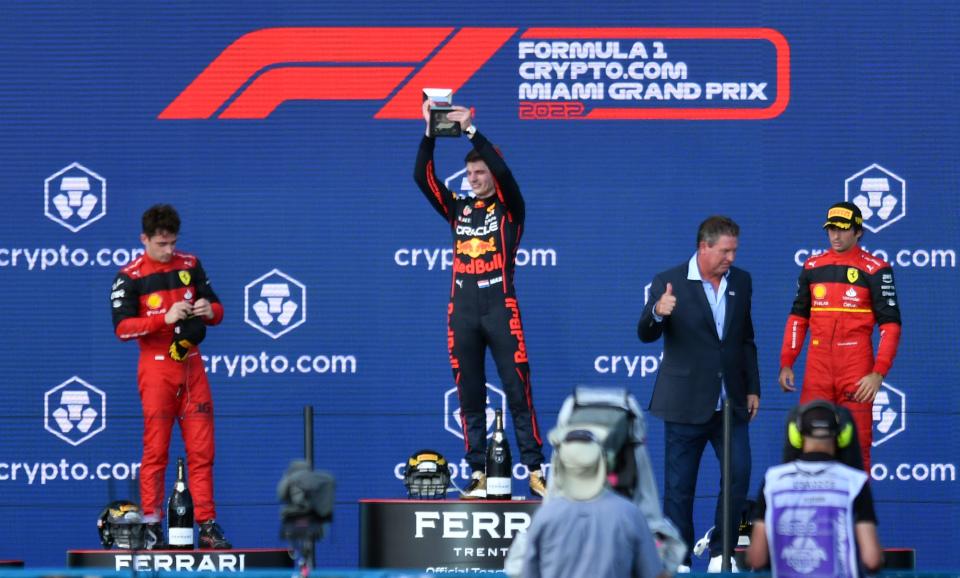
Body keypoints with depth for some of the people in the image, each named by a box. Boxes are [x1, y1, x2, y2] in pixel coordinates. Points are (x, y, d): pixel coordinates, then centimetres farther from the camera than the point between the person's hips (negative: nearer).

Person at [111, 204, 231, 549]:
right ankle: (151, 526, 1)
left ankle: (207, 526, 4)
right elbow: (122, 327, -13)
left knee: (202, 449, 2)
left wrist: (209, 310, -10)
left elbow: (217, 310, 14)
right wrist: (166, 318, -23)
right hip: (156, 368, -4)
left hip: (192, 366, 4)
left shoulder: (190, 265, 9)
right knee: (155, 449, -3)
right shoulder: (130, 277, -5)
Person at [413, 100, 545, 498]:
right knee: (469, 397, 3)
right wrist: (430, 132, -5)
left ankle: (535, 470, -6)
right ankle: (478, 474, 5)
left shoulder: (509, 208, 5)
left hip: (500, 307, -4)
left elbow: (503, 171, -12)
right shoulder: (458, 209, 15)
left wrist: (471, 131, -15)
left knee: (518, 393, -6)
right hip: (463, 310, 4)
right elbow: (422, 176, 5)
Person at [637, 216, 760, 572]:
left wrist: (752, 388, 13)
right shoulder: (669, 283, -6)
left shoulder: (741, 282, 8)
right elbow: (646, 334, -14)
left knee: (739, 475, -1)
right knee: (679, 485, 2)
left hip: (730, 403, 4)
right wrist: (657, 313, -36)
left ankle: (721, 552, 13)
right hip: (686, 404, -4)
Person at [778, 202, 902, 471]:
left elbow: (890, 324, -4)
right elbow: (798, 317, 17)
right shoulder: (812, 266, 11)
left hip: (856, 369, -4)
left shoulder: (874, 269, -2)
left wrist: (878, 374, -13)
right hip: (817, 370, 4)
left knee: (857, 446, -3)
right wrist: (786, 365, 8)